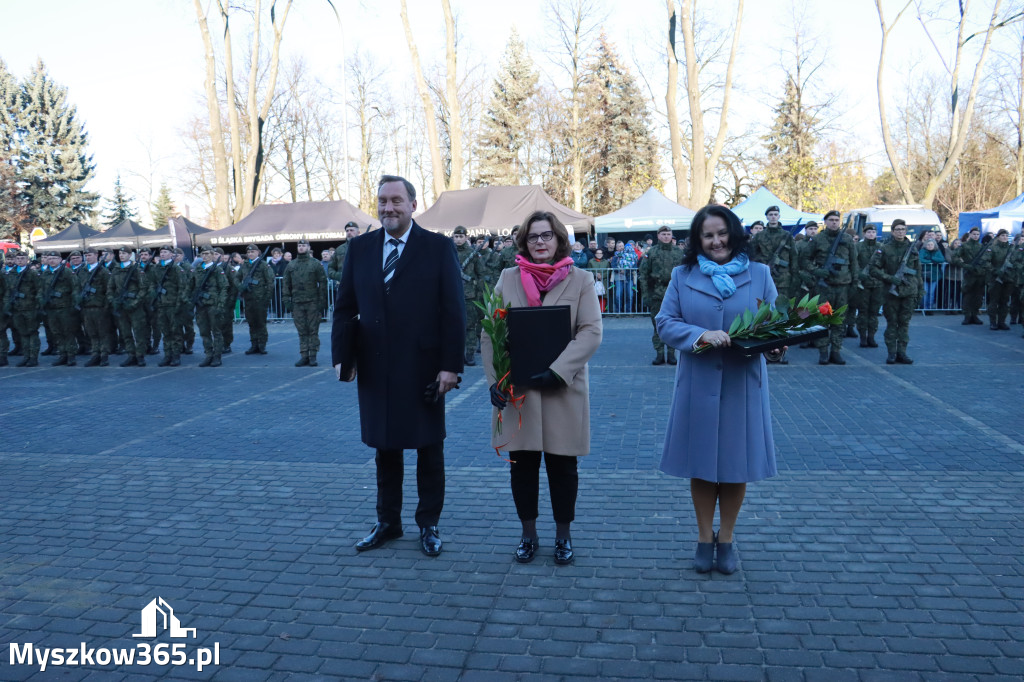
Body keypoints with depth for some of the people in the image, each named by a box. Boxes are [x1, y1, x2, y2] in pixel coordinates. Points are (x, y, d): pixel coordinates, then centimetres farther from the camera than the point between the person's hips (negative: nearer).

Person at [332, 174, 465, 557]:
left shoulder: (438, 248, -4)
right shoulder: (360, 248, 6)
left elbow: (453, 311, -7)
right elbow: (345, 307, 8)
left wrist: (451, 365, -13)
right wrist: (340, 355, -2)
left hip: (423, 368, -3)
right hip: (375, 368, 3)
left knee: (429, 447, 10)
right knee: (385, 447, 14)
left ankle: (429, 524, 25)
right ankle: (387, 522, 30)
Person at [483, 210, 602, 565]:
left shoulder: (580, 280, 2)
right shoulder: (508, 279, 6)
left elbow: (591, 333, -7)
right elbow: (489, 333, 3)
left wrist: (557, 370, -18)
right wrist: (495, 378, -9)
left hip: (564, 389, -1)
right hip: (516, 389, 1)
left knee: (562, 464, 8)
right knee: (522, 463, 9)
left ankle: (563, 535, 25)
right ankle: (528, 533, 26)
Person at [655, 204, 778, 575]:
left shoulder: (759, 274, 4)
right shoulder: (683, 276, 3)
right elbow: (665, 323, -3)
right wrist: (701, 334, -20)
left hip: (743, 383, 0)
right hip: (698, 383, 0)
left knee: (736, 463, 8)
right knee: (702, 463, 9)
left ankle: (726, 538, 27)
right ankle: (704, 537, 26)